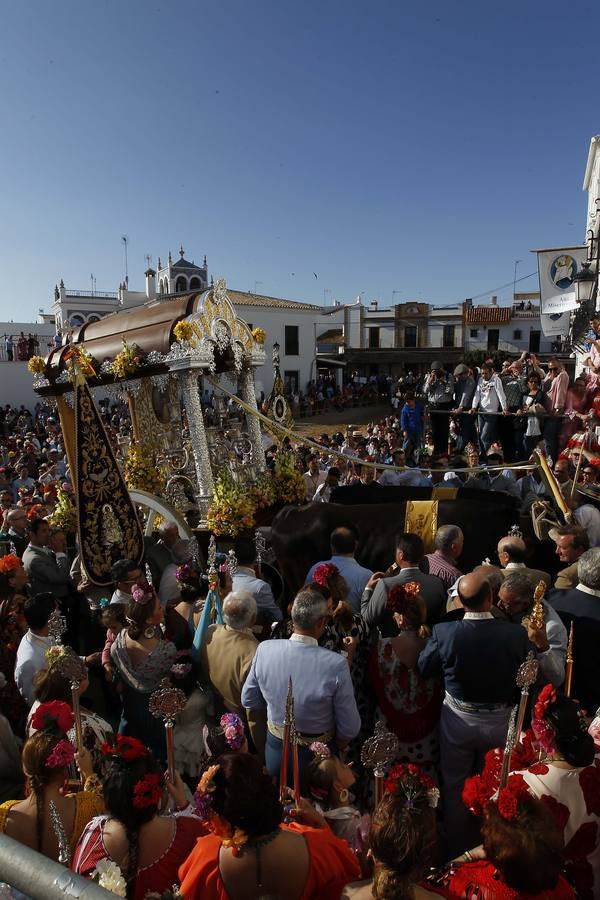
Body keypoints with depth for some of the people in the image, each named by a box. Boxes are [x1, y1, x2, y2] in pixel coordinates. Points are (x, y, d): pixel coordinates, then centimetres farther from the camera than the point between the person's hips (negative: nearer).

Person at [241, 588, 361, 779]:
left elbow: (248, 700, -4)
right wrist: (339, 743, 3)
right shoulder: (336, 664, -30)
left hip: (275, 749, 2)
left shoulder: (265, 649, -20)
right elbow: (350, 728, -18)